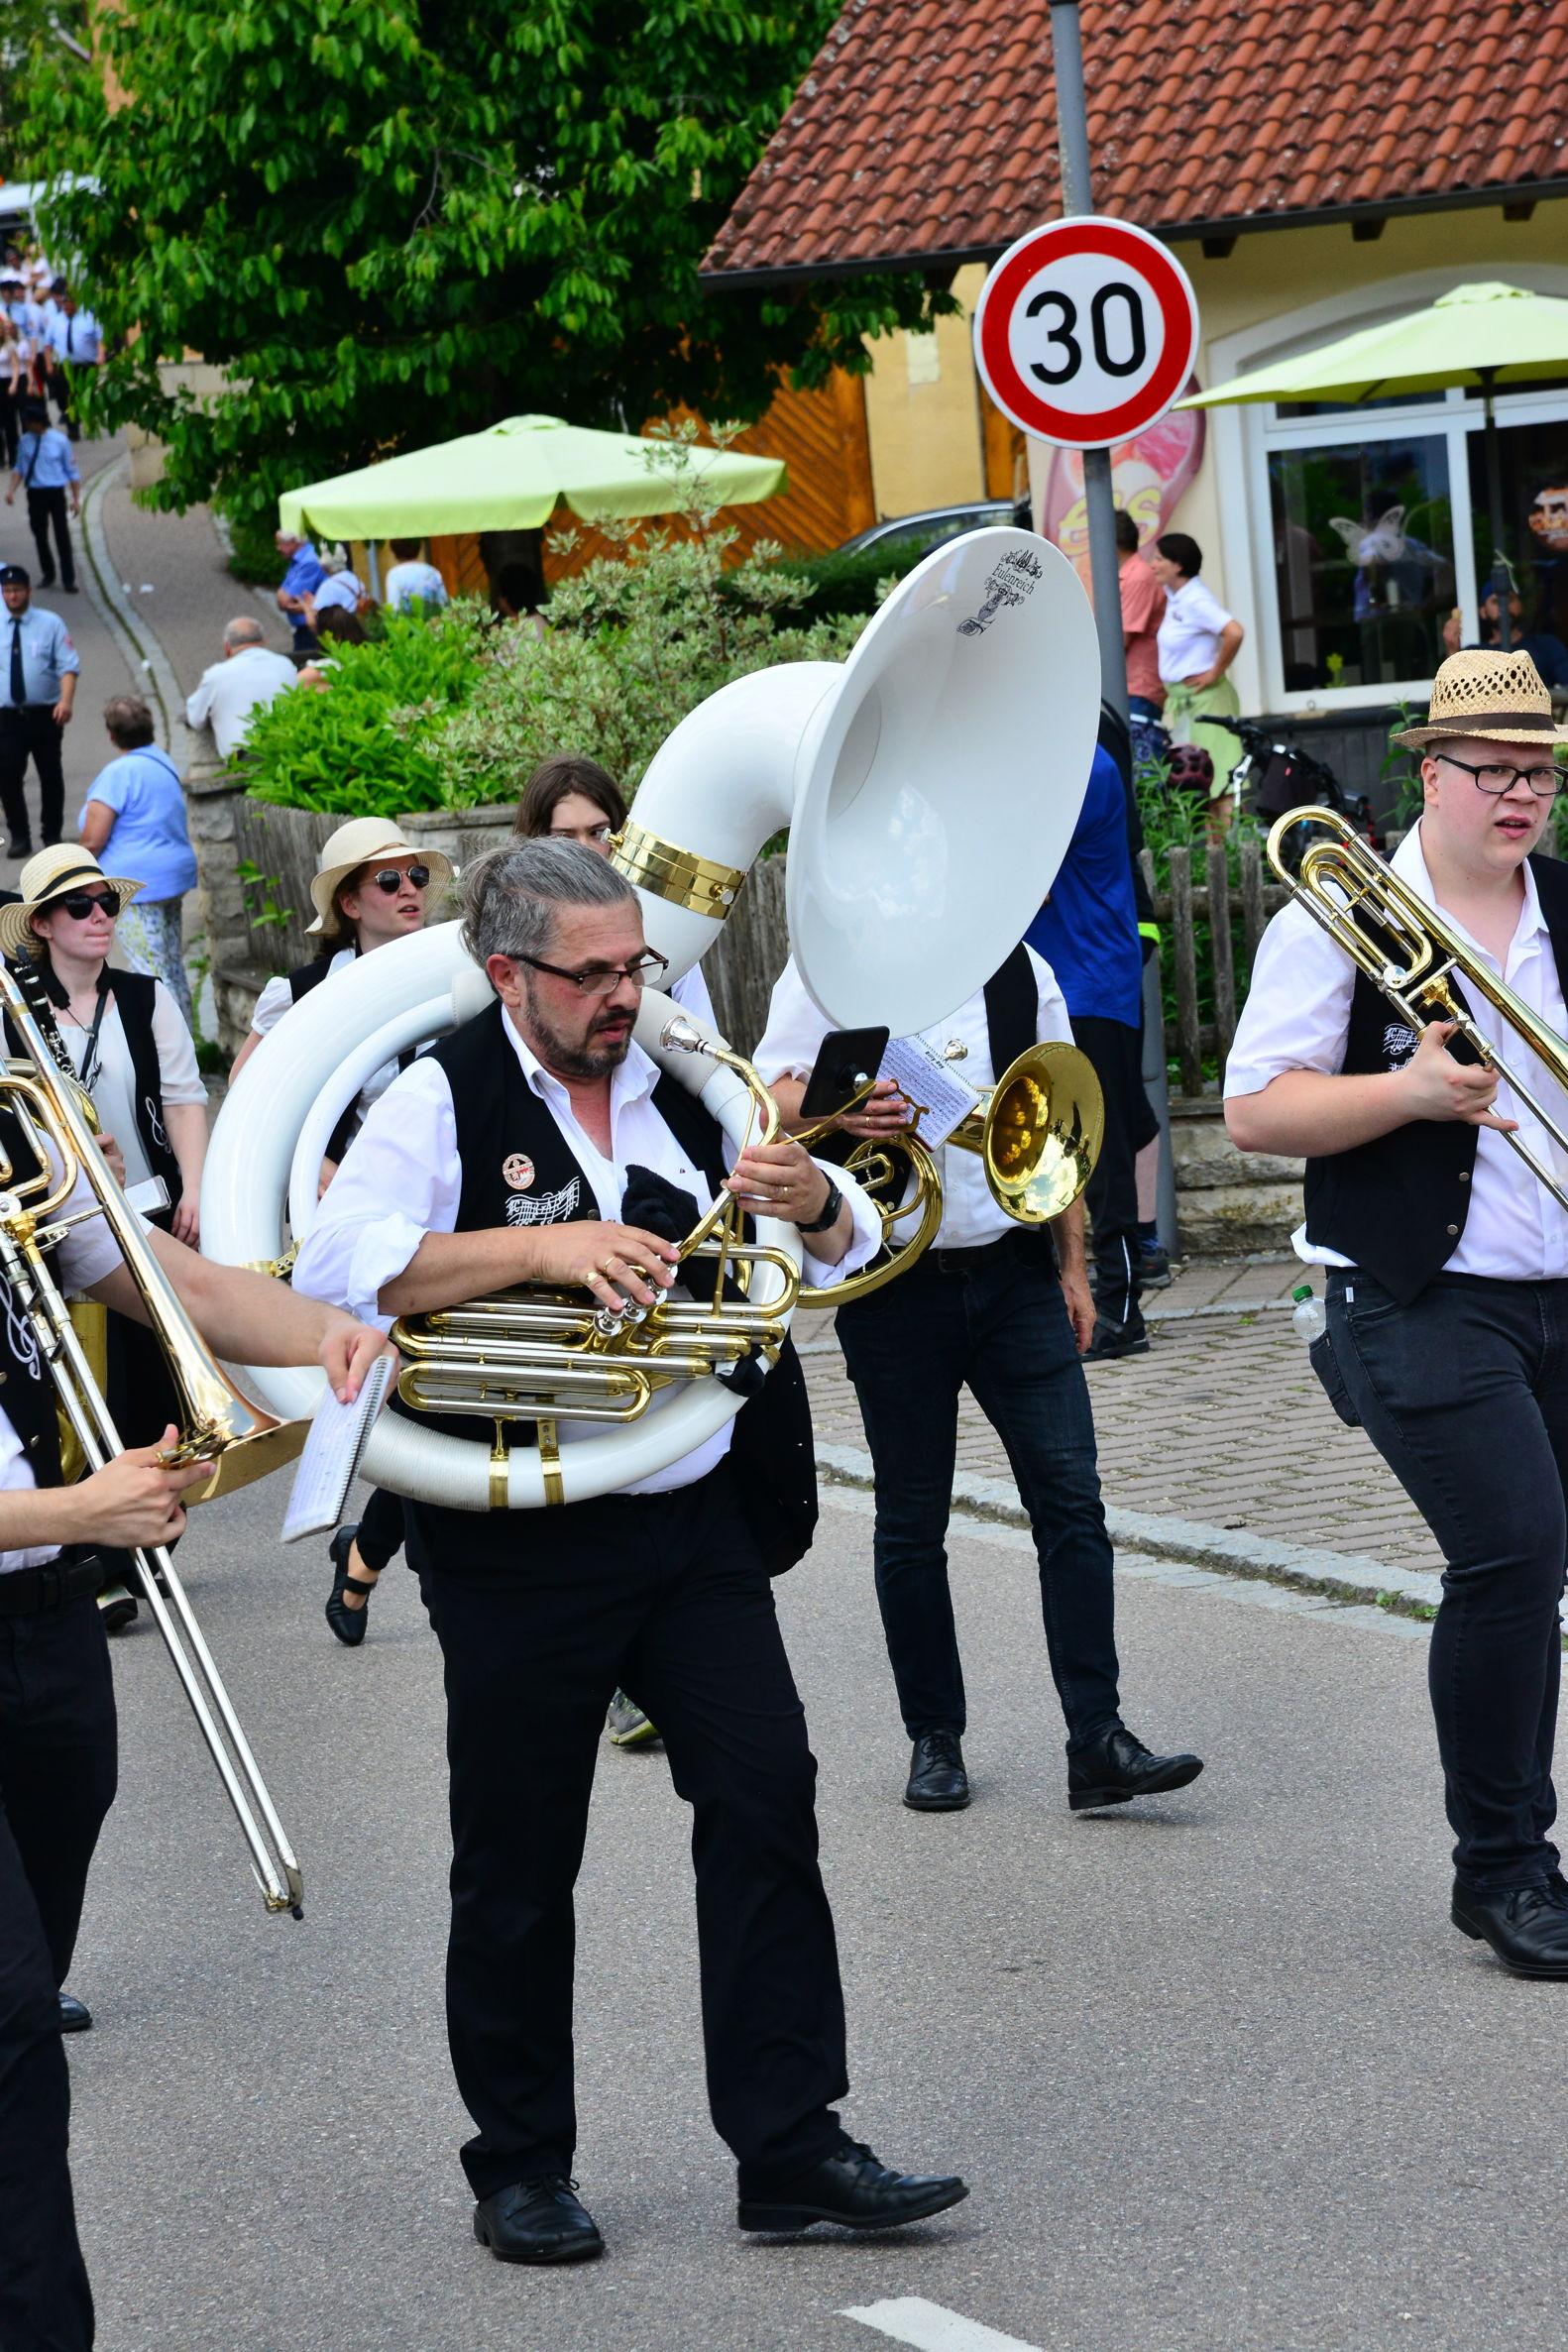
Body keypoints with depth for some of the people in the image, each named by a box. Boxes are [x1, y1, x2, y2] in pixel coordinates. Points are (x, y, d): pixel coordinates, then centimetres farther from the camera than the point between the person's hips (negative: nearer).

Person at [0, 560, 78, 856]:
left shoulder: (50, 624, -1)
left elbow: (69, 665, -7)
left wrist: (66, 700, -22)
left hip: (45, 714, -1)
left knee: (51, 775, 8)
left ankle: (52, 835, 22)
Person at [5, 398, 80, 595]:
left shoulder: (59, 441, -9)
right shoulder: (25, 441, 0)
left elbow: (72, 471, -4)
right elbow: (19, 468, 9)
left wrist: (76, 499, -5)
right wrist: (12, 490, -5)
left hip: (55, 492, -4)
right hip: (35, 493, 4)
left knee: (62, 536, -3)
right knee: (39, 535, 12)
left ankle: (68, 579, 2)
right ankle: (47, 575, 29)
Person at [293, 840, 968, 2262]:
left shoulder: (679, 1088, 9)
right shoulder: (447, 1100, -6)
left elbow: (849, 1253, 11)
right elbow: (335, 1265, -21)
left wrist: (814, 1203, -13)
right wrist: (542, 1247, -26)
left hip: (697, 1519, 4)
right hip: (519, 1545, -4)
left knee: (767, 1800, -3)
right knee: (519, 1862, 6)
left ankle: (790, 2147, 2)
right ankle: (520, 2165, 19)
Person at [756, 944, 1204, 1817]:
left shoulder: (1019, 967, 9)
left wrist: (1073, 1266, 13)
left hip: (1015, 1276, 3)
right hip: (895, 1281, -3)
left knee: (1071, 1498, -6)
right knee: (913, 1523, 6)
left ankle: (1098, 1742, -6)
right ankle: (935, 1738, 18)